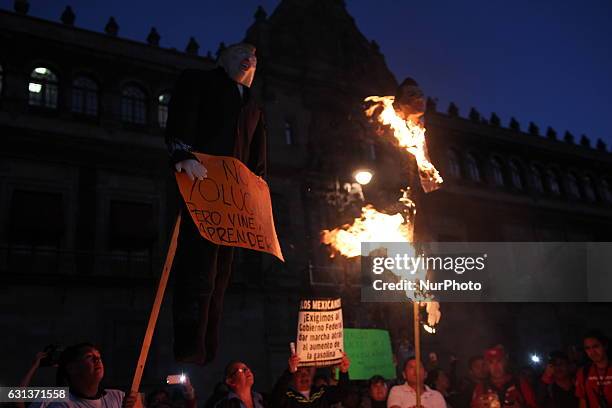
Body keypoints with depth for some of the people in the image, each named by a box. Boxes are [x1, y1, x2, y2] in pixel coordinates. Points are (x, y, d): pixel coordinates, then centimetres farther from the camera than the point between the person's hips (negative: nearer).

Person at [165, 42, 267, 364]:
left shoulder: (253, 108, 31)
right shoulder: (198, 81, 16)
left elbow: (257, 160, 26)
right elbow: (180, 119, -3)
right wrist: (182, 155, -19)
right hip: (201, 181, -6)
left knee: (219, 275, 2)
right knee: (198, 269, -17)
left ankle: (208, 357, 5)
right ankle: (189, 354, -15)